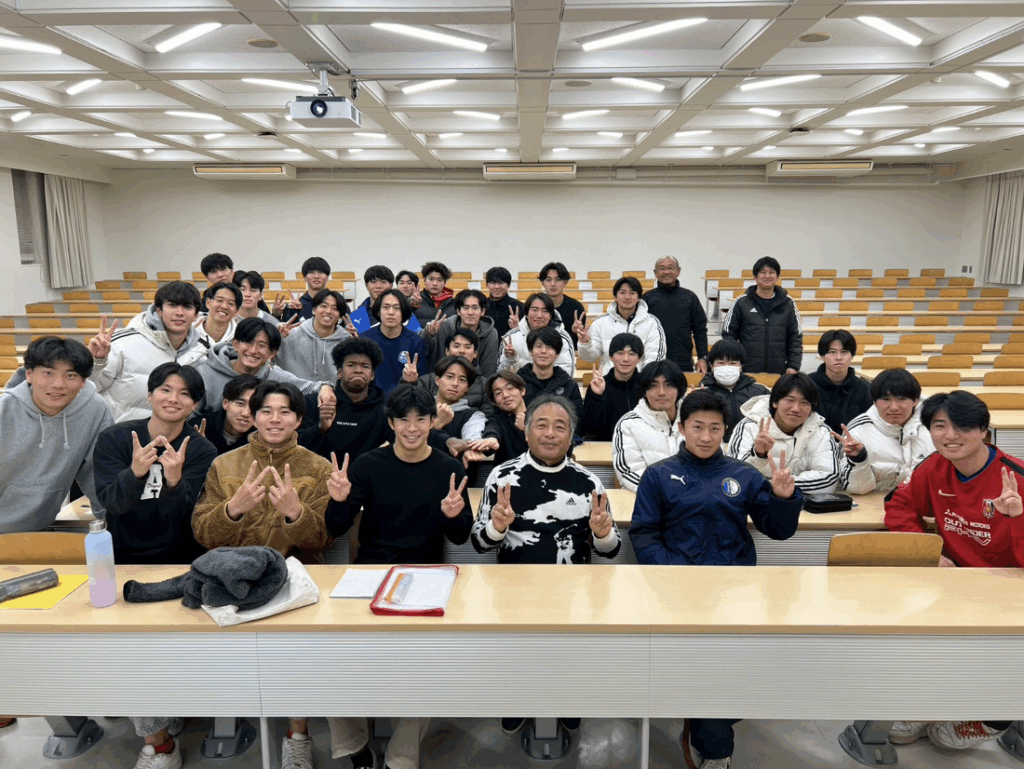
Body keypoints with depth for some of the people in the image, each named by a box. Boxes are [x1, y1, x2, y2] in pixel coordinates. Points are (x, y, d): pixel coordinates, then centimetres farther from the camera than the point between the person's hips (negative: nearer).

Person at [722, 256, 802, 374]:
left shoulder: (788, 304, 8)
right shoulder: (741, 303, 2)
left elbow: (796, 338, 10)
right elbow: (728, 334, 4)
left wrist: (793, 366, 1)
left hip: (779, 371, 1)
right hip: (747, 371, -1)